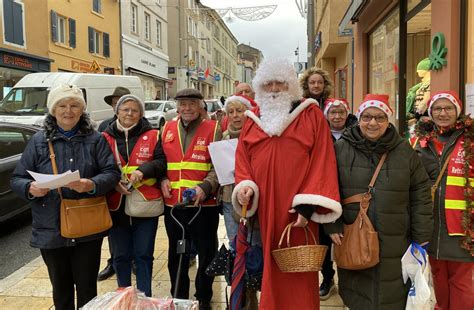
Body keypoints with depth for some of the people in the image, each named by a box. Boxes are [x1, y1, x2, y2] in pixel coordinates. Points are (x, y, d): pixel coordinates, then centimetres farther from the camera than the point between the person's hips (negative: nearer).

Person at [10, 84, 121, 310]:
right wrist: (30, 188, -18)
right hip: (51, 230, 1)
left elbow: (112, 173, -3)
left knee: (87, 286, 10)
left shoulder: (95, 139, 3)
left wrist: (91, 185, -22)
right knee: (61, 288, 15)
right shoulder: (38, 141, 4)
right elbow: (17, 179, 5)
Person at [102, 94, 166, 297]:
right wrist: (114, 182, -12)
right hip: (117, 205, 1)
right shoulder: (106, 137, 5)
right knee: (121, 256, 12)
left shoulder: (152, 136, 3)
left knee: (144, 255, 7)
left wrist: (143, 170, -20)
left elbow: (162, 162, -3)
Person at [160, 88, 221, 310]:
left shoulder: (213, 129, -3)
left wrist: (206, 186, -21)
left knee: (206, 253, 8)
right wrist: (162, 180, -2)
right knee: (176, 254, 18)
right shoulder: (167, 129, 9)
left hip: (204, 204, -4)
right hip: (173, 204, 4)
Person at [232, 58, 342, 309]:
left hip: (296, 211, -3)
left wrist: (307, 203, -14)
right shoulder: (253, 120, 13)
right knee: (269, 271, 10)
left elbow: (321, 160, -5)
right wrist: (245, 186, -8)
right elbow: (242, 160, 12)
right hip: (263, 210, 3)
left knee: (298, 275, 3)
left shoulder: (311, 115, 1)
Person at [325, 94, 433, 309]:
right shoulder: (341, 149, -1)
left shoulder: (404, 151, 2)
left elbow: (420, 194, 4)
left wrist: (421, 236, 2)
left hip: (395, 243, 1)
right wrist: (332, 226, -8)